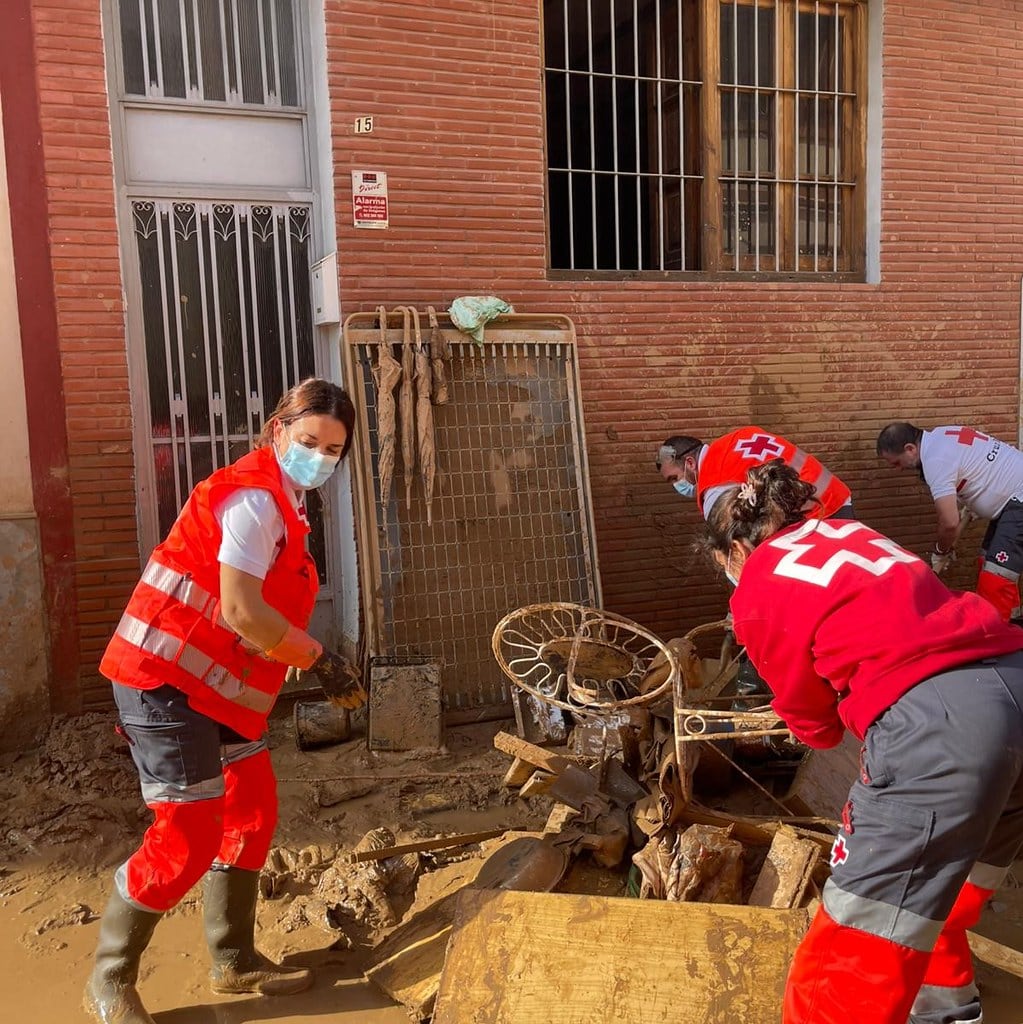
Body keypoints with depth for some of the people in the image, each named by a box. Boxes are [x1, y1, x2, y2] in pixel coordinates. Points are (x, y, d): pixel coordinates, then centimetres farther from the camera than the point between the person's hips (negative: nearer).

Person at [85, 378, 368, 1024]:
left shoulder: (281, 504, 14)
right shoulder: (254, 497, -18)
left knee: (253, 816, 14)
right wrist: (322, 661, -17)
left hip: (217, 687, 10)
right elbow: (240, 612, -26)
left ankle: (235, 961, 30)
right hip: (168, 682, -10)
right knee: (189, 837, -5)